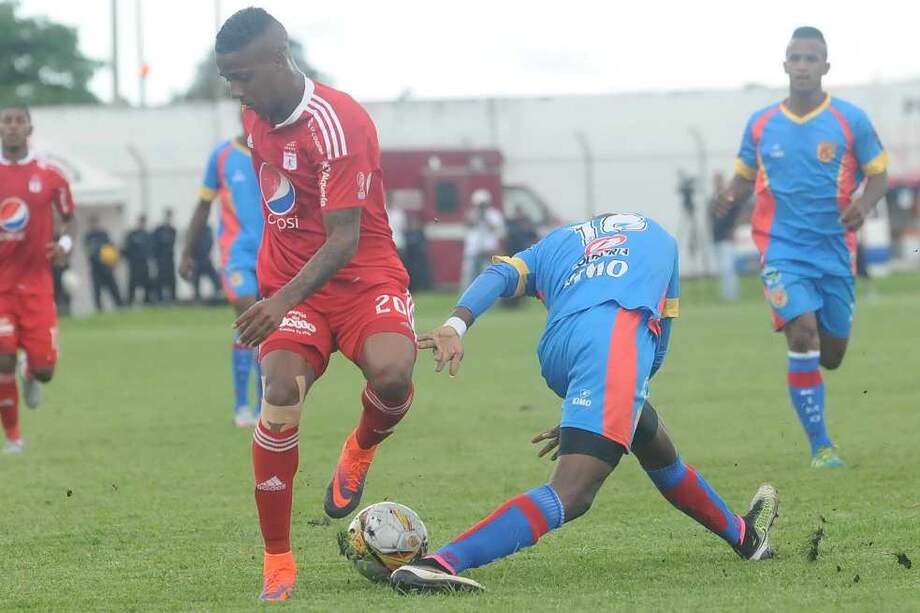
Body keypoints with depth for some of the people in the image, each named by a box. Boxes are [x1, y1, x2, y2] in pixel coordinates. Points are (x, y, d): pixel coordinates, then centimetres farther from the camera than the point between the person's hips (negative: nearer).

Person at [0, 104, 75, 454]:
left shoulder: (50, 177, 2)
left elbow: (68, 220, 15)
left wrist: (64, 244, -6)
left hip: (36, 284, 1)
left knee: (43, 369, -3)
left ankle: (30, 374, 37)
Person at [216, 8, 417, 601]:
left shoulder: (338, 124, -21)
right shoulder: (256, 115, 4)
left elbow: (343, 241, -26)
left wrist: (285, 300, -40)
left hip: (362, 276, -5)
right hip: (288, 284, 5)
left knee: (392, 373, -33)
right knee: (282, 393, -21)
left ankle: (361, 450, 4)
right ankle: (277, 561, -12)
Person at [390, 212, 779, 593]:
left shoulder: (552, 245, 36)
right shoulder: (660, 238, 38)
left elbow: (499, 276, 12)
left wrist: (456, 324, -5)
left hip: (557, 350, 5)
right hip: (617, 337, -5)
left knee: (656, 446, 28)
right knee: (570, 495, -15)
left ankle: (742, 536, 48)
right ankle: (440, 563, -32)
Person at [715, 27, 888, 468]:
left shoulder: (850, 120, -1)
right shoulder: (760, 125, 3)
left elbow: (878, 174, 3)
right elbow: (746, 176, 14)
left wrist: (864, 204, -18)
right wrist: (731, 196, -9)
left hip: (834, 250, 1)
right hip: (782, 249, -1)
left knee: (831, 355, 6)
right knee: (803, 333, -20)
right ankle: (820, 445, -12)